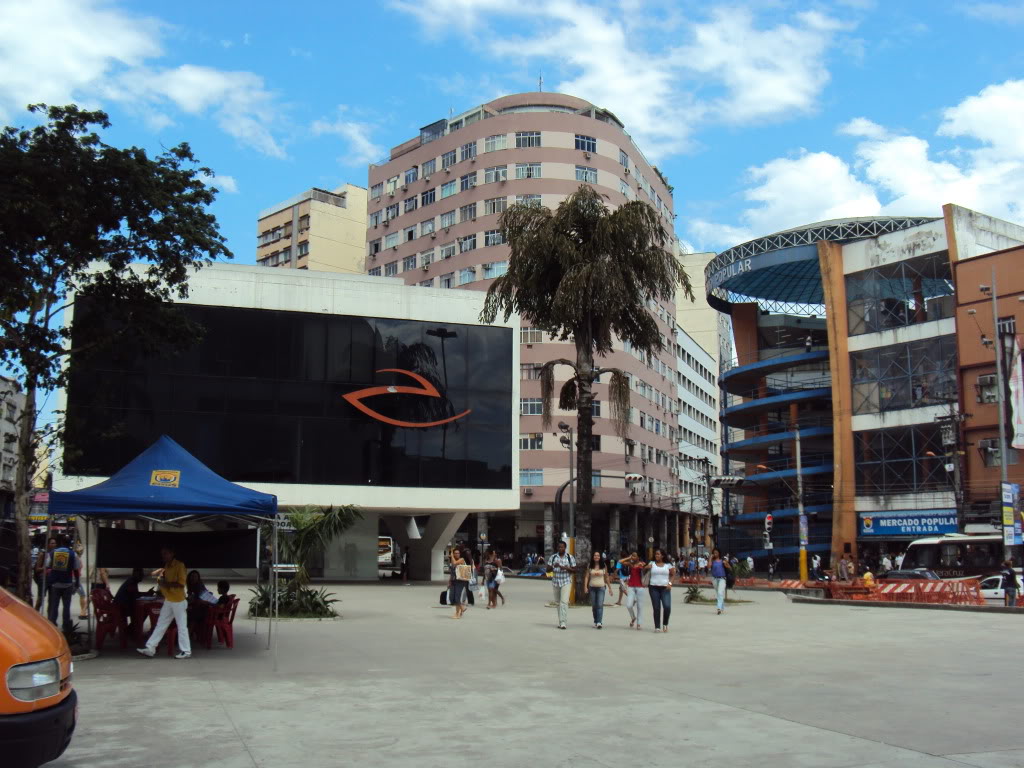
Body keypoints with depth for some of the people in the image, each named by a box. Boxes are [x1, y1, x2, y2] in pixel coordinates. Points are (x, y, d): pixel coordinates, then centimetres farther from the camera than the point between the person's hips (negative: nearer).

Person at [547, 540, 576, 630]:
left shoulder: (570, 557, 0)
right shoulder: (553, 557, 6)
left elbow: (574, 570, 0)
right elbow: (548, 569, 3)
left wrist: (566, 568, -17)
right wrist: (554, 566, -17)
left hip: (566, 582, -3)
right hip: (555, 582, 3)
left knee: (564, 601, -15)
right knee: (558, 602, 9)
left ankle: (563, 623, -18)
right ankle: (560, 621, 21)